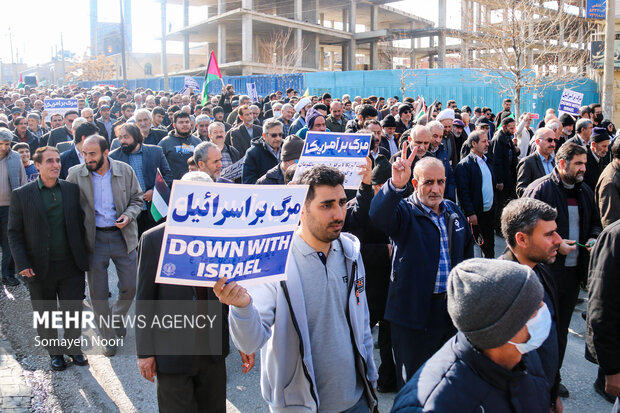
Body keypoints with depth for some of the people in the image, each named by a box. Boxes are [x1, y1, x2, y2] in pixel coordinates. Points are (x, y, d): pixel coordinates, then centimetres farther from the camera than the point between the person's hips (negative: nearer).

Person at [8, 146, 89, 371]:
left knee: (74, 311, 10)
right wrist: (23, 264, -11)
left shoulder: (72, 189, 2)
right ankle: (54, 352, 32)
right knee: (46, 314, 13)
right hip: (40, 268, -1)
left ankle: (73, 347, 31)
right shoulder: (21, 195, -4)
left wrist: (83, 257, 1)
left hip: (71, 265, 1)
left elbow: (80, 224, 6)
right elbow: (14, 233, -2)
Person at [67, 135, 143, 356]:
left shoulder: (125, 170, -3)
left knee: (129, 286, 6)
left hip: (122, 236, 1)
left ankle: (117, 317, 38)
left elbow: (136, 199, 7)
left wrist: (129, 215, -13)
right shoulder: (75, 175, -5)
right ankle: (109, 337, 25)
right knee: (98, 293, 6)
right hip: (94, 238, 0)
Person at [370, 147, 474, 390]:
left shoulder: (453, 211, 8)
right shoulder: (405, 211, -11)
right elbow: (378, 215, -35)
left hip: (452, 308, 6)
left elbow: (467, 250, 20)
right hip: (414, 311, -6)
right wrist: (395, 185, -52)